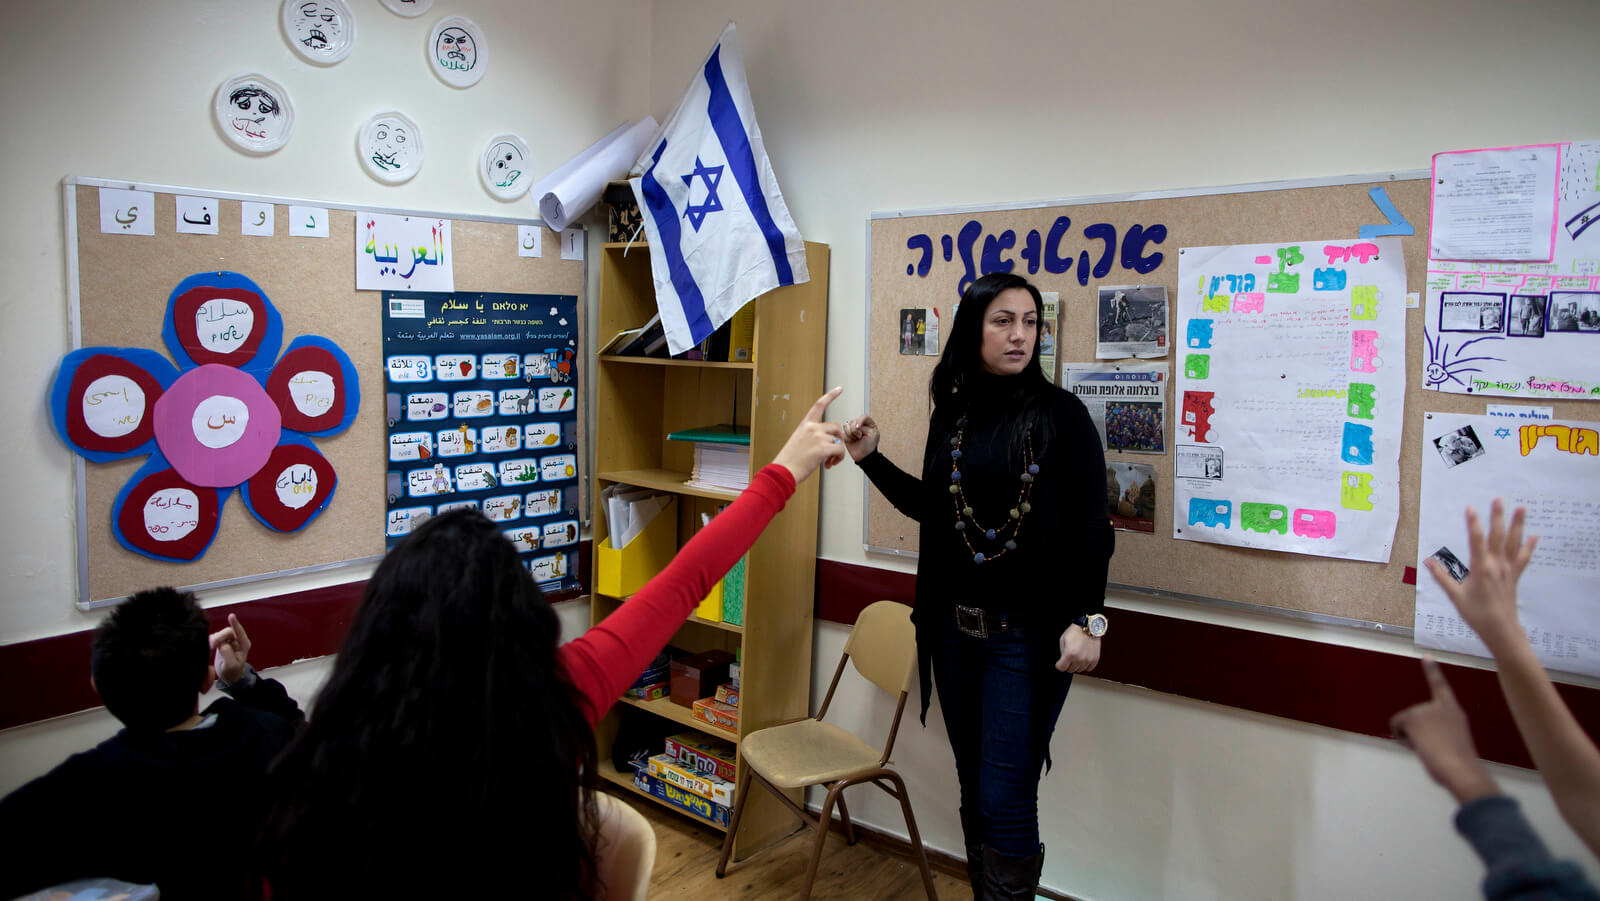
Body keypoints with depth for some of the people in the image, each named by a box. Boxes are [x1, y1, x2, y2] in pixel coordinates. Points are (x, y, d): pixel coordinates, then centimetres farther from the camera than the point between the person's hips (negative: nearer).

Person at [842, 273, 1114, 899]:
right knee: (974, 792, 16)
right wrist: (872, 459, 8)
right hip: (956, 630, 5)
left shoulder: (1061, 414, -8)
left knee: (1005, 805, -5)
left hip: (1028, 637, -5)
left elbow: (1092, 528, -8)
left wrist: (1087, 620, -15)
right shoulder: (951, 414, 6)